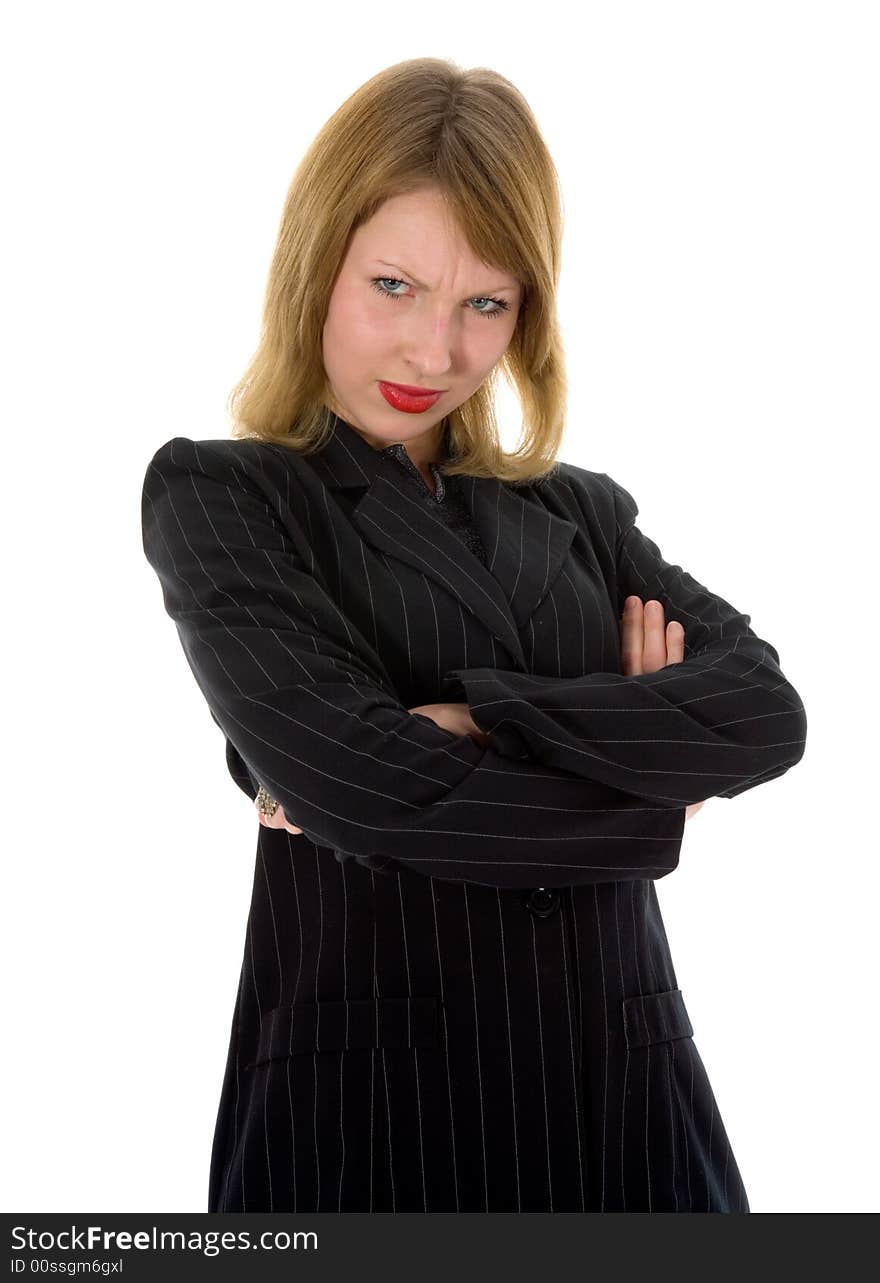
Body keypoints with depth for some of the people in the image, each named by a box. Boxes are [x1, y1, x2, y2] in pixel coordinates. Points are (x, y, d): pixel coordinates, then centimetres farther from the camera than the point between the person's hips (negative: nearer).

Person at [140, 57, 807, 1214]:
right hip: (367, 1089, -4)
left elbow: (766, 711, -7)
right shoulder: (217, 496, -4)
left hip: (620, 1075, 4)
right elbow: (356, 787, -18)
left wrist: (474, 722, -16)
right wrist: (652, 794, -6)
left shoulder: (582, 511, 9)